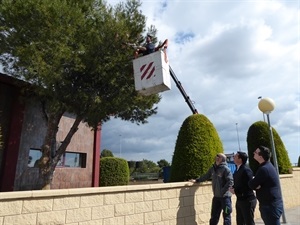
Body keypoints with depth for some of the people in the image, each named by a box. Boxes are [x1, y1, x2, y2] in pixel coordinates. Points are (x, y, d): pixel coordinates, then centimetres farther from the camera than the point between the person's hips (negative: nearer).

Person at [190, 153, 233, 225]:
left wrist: (223, 191, -20)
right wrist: (196, 180, 13)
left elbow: (230, 181, -18)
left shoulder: (225, 169, -14)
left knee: (226, 216, 7)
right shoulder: (213, 168, 6)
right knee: (214, 216, 16)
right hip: (216, 197, 6)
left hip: (225, 196, -6)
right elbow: (206, 176, 17)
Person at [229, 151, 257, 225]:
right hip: (239, 200, 9)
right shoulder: (237, 170, 10)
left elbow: (249, 186, -24)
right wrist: (232, 188, -2)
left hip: (247, 200, -9)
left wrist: (236, 191, -19)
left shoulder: (246, 170, -19)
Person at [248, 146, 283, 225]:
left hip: (270, 206, -10)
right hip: (273, 204, 10)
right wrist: (256, 184, -8)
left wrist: (251, 181, -1)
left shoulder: (264, 169, -24)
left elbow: (251, 184, -19)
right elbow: (256, 184, 12)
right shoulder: (268, 166, 10)